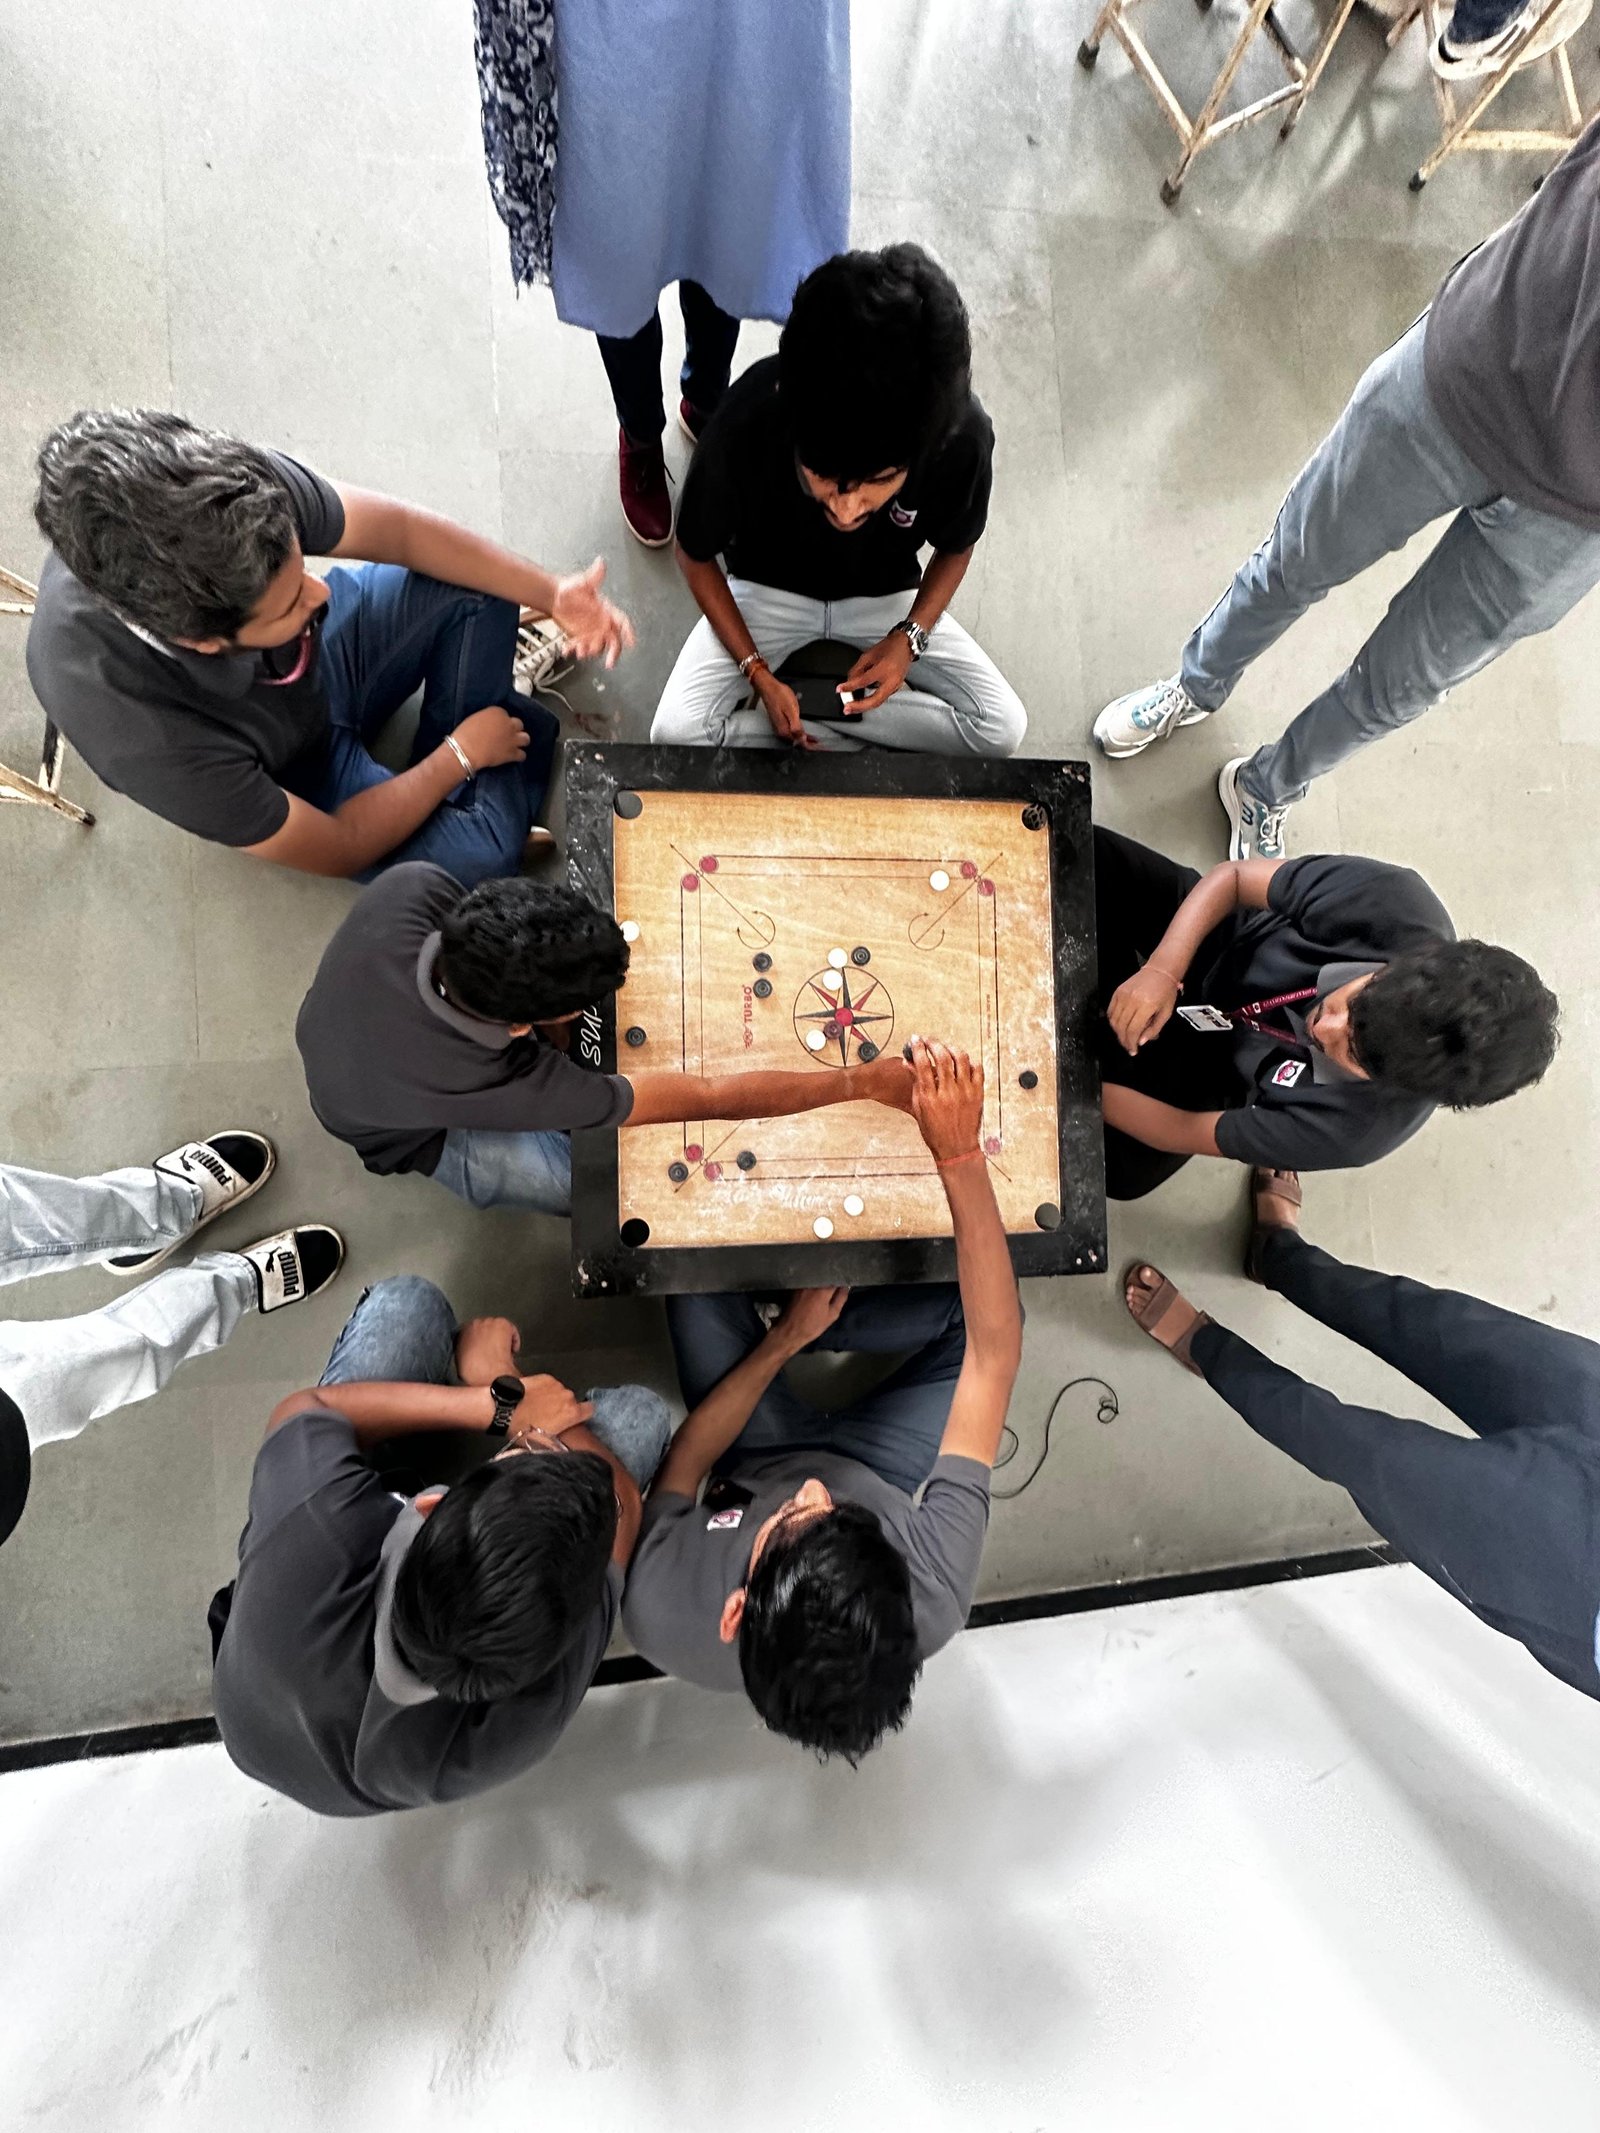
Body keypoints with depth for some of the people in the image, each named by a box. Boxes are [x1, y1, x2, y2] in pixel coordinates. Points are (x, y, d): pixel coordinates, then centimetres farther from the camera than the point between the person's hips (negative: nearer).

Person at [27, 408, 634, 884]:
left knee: (478, 583, -9)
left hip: (318, 654, 5)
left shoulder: (235, 490, -33)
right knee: (475, 858, -26)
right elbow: (337, 850, -29)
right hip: (288, 772, -5)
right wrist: (459, 755, -20)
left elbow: (397, 527, -16)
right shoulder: (147, 735, -42)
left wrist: (550, 593, -24)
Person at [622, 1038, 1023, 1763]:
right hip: (873, 1472, 1)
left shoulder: (657, 1612, -40)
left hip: (748, 1471, 0)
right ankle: (819, 1319, 5)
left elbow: (681, 1465, -18)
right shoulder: (935, 1601, -41)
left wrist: (785, 1338, -16)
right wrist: (962, 1155, -41)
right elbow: (995, 1353, -37)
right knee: (992, 1319, -10)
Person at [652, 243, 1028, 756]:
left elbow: (954, 549, -6)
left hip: (885, 598, 2)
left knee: (1003, 730, -14)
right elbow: (695, 556, -13)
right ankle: (855, 746, -8)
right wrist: (758, 673, -19)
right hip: (767, 591, -1)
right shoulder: (744, 428, -32)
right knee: (676, 733, -25)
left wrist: (909, 638, -23)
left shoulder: (963, 437, -28)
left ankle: (808, 706, -7)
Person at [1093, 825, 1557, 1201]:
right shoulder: (1394, 904, -34)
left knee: (1123, 1169, -18)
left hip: (1202, 1053, 0)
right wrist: (1161, 969, -35)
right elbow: (1232, 876, -21)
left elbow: (1186, 1134, -23)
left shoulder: (1357, 1130, -33)